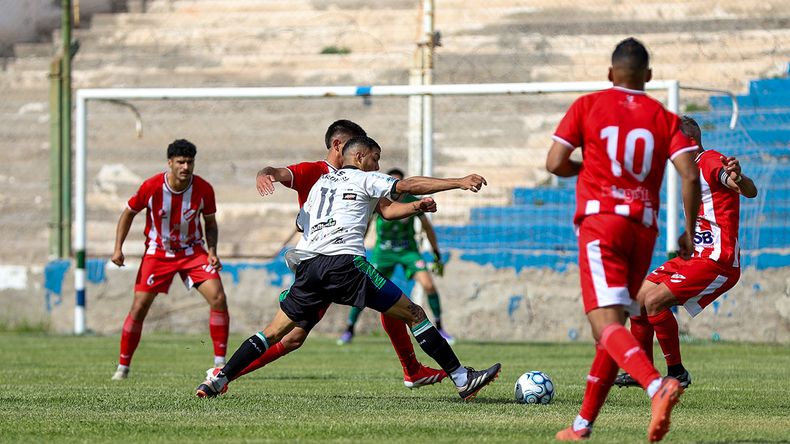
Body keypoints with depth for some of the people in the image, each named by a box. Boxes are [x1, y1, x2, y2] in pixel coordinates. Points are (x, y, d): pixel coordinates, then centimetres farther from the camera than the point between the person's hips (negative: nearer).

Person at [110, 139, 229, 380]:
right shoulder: (151, 187, -17)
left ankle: (220, 363, -7)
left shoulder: (204, 189, -13)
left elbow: (210, 224, 3)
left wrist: (212, 251, -13)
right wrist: (118, 248, -8)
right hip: (158, 252, -1)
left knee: (218, 298, -16)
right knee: (139, 307, -7)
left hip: (192, 251, 1)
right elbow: (128, 213, -1)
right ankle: (123, 366, 8)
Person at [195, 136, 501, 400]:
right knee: (414, 315, -1)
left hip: (307, 266, 6)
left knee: (274, 332, 14)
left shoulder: (321, 182, 29)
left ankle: (219, 379, 2)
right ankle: (462, 379, -5)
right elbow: (408, 185, 0)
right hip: (344, 262, -6)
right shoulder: (364, 179, 10)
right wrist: (459, 182, -1)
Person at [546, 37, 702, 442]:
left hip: (600, 222, -4)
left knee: (606, 323, -16)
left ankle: (656, 385, -42)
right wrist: (690, 231, 7)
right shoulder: (665, 119, 9)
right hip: (643, 227, 4)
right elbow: (690, 176, -3)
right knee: (612, 324, 15)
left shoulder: (587, 106, 4)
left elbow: (555, 164, -2)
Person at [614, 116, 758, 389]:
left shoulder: (711, 162, -12)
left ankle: (677, 372, -10)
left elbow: (750, 192, -29)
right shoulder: (695, 169, 18)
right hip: (695, 255, 10)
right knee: (638, 297, 11)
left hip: (717, 261, -10)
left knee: (654, 301, -22)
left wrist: (737, 177, -50)